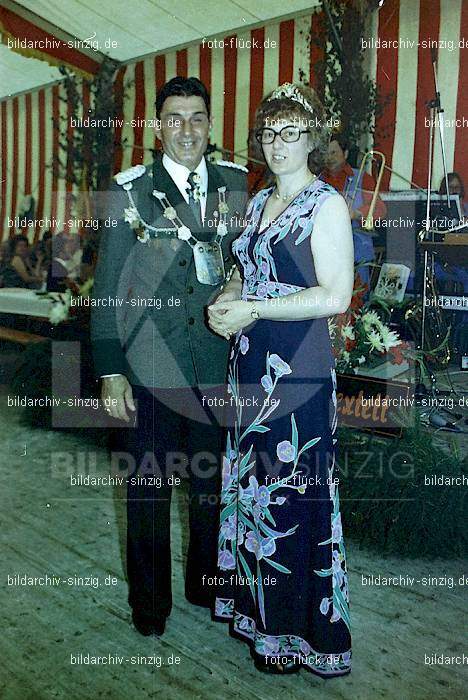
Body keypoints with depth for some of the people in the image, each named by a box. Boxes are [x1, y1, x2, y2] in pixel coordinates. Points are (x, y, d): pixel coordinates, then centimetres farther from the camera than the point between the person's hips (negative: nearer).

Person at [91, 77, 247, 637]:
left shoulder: (236, 185, 5)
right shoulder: (130, 191, -3)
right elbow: (106, 289, -4)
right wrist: (110, 371, -8)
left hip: (217, 364, 3)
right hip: (150, 366, -2)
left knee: (213, 482, 16)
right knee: (148, 486, 12)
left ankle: (207, 584, 40)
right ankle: (148, 600, 35)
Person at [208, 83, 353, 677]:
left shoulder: (327, 204, -8)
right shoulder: (258, 202, 14)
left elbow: (335, 296, -16)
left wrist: (252, 309, -15)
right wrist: (224, 301, 0)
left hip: (298, 366, -7)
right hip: (251, 361, 7)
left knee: (292, 490, 1)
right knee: (252, 481, 14)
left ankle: (298, 629, 21)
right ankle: (258, 603, 34)